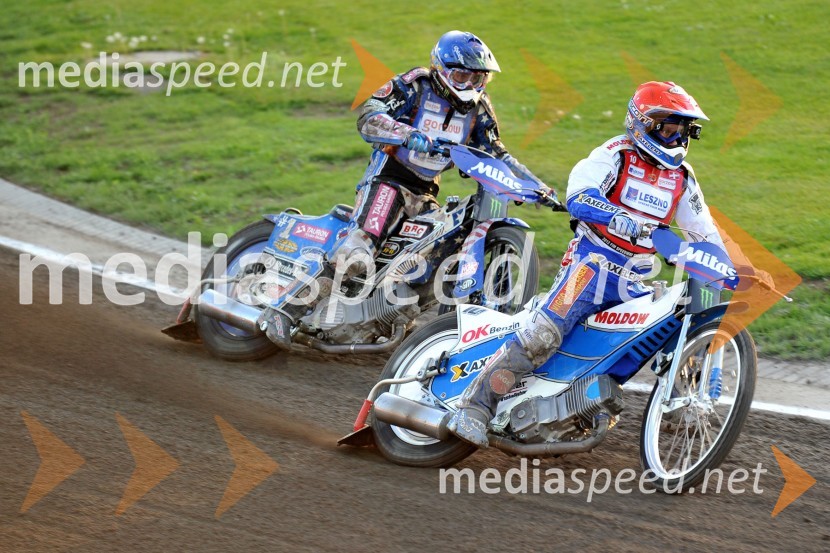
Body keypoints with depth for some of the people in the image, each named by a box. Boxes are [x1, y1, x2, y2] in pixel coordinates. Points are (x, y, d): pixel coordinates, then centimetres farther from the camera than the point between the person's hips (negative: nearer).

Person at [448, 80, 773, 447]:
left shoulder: (681, 176, 14)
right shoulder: (615, 155, -4)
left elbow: (705, 231, 18)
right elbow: (578, 198, -21)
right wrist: (616, 217, -39)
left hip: (635, 281, 7)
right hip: (594, 262, -7)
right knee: (543, 334, -22)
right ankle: (475, 406, -20)